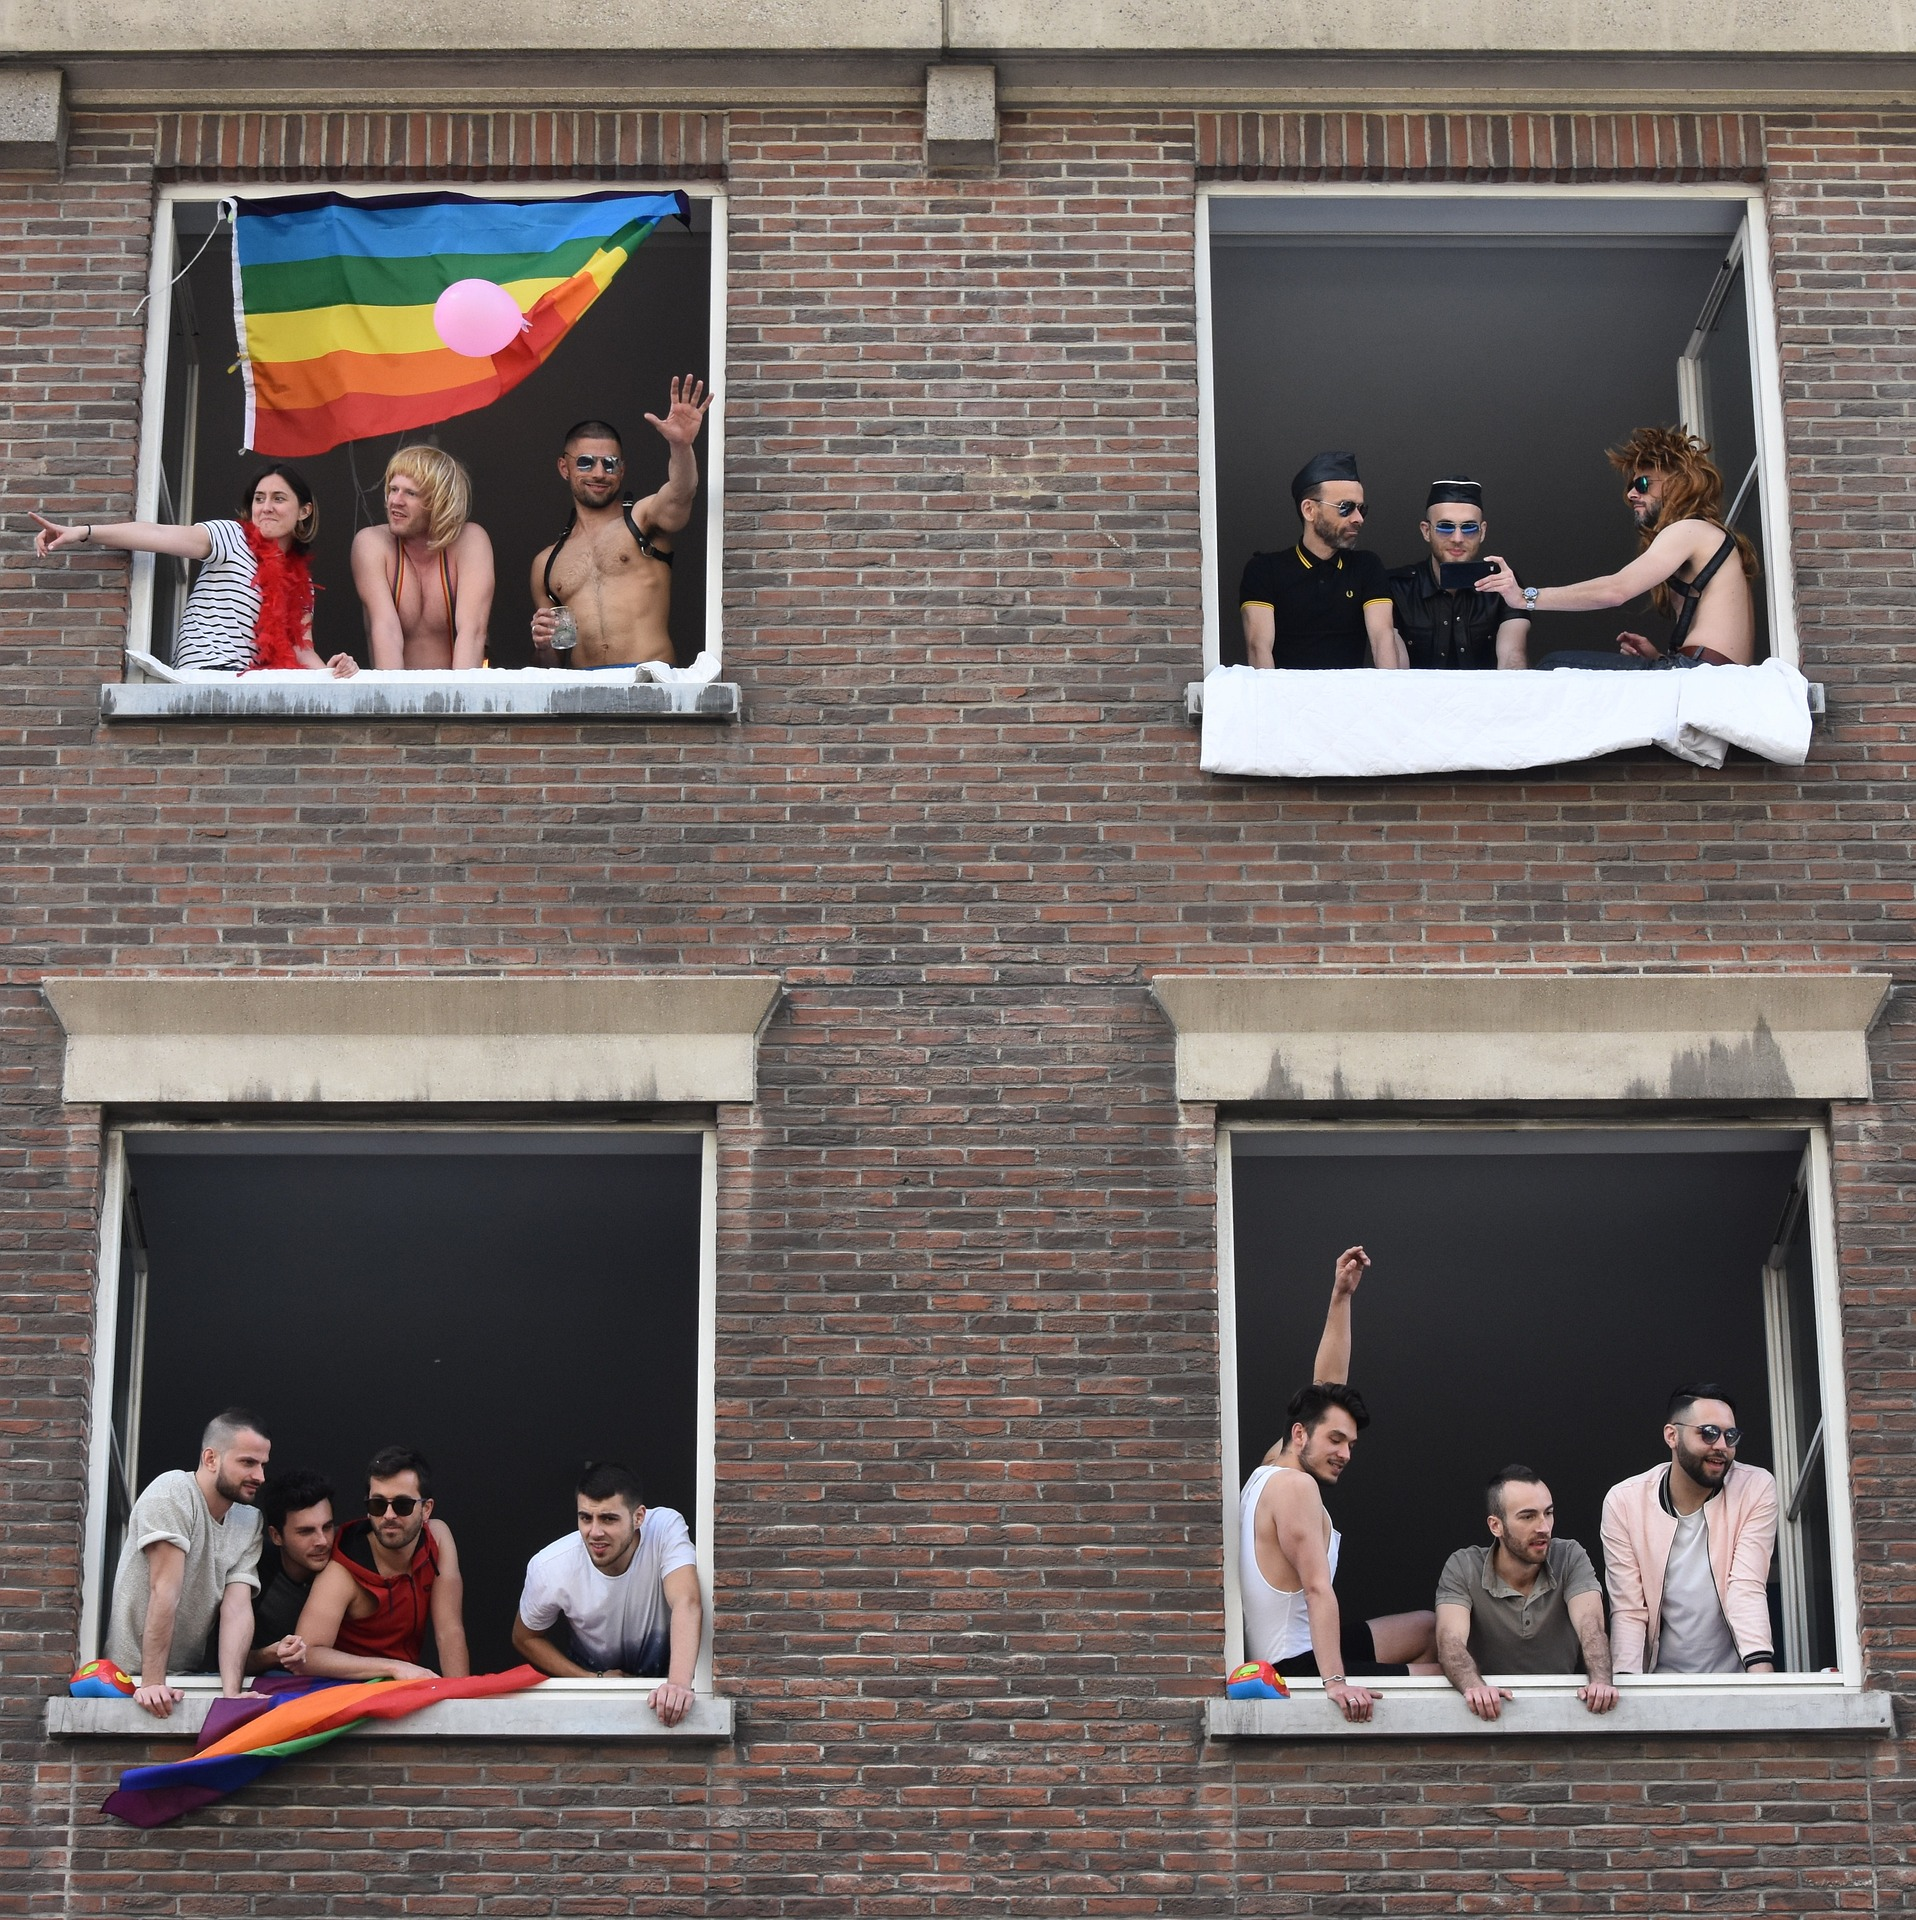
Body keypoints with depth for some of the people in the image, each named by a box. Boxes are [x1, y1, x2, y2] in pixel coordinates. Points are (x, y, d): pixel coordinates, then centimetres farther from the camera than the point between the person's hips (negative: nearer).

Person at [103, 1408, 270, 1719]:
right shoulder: (173, 1492, -13)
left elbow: (238, 1609, -5)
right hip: (133, 1676, -5)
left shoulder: (250, 1521, 4)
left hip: (185, 1677, 5)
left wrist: (231, 1695, -17)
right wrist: (152, 1682, -23)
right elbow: (165, 1592, -19)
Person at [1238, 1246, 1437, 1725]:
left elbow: (1328, 1386, 16)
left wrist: (1341, 1297, 12)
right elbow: (1318, 1588, -29)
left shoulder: (1273, 1470, 9)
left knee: (1431, 1629, 25)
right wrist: (1334, 1681, -37)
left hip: (1296, 1647, 11)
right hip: (1297, 1666, -11)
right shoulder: (1294, 1486, -19)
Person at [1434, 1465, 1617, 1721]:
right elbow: (1451, 1641, -19)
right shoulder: (1462, 1568, -6)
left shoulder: (1570, 1559, -3)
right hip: (1493, 1708, -1)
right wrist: (1474, 1687, -40)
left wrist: (1600, 1680, -38)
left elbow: (1590, 1626, -17)